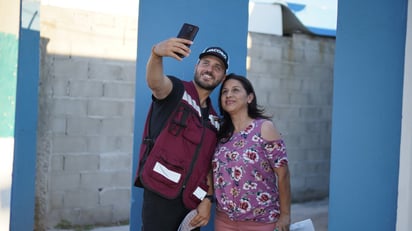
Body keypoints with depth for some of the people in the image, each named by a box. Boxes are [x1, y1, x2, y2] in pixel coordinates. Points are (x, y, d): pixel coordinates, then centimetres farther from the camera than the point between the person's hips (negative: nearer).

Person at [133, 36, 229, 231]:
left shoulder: (214, 120, 17)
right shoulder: (176, 90, 1)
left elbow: (208, 164, 16)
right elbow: (154, 81, -23)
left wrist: (208, 199, 1)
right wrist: (157, 53, -43)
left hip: (192, 201, 6)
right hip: (161, 194, -6)